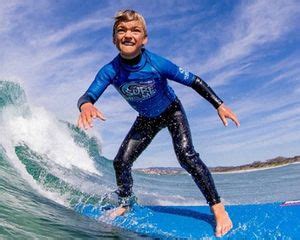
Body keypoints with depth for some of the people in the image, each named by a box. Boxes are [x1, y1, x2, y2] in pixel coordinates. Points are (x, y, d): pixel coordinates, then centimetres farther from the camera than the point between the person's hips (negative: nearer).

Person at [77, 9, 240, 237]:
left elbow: (194, 80, -23)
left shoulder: (157, 64, -33)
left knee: (186, 155, -26)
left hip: (172, 112, -3)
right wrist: (86, 105, -59)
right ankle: (125, 204, 25)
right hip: (147, 119, 4)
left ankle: (218, 207, -13)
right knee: (121, 162, -1)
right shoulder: (110, 71, -26)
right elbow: (87, 96, -33)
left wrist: (219, 105, -23)